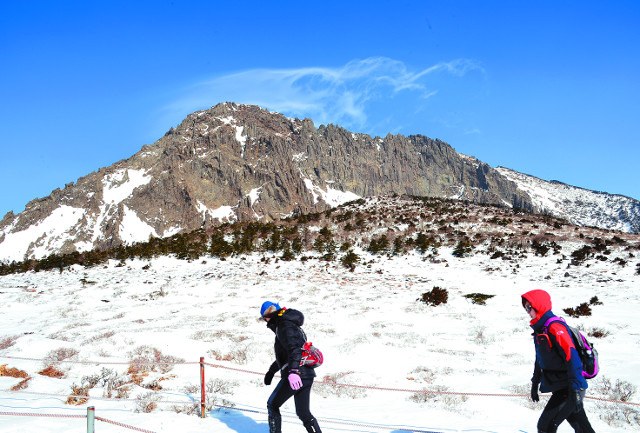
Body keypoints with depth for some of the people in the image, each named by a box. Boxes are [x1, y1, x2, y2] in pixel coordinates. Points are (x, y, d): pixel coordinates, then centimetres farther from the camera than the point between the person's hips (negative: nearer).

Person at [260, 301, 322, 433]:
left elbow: (294, 349, -24)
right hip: (307, 375, 9)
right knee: (303, 412, 13)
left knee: (272, 405, 8)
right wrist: (271, 371, 43)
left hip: (297, 374, -9)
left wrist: (293, 371, -35)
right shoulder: (290, 326, 24)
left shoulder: (285, 326, -7)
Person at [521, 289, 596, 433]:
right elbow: (540, 359, 24)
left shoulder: (555, 328, -18)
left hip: (568, 388, -10)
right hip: (560, 388, 10)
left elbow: (572, 358, -24)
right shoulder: (540, 330, 13)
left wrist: (575, 390, -26)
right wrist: (535, 383, 26)